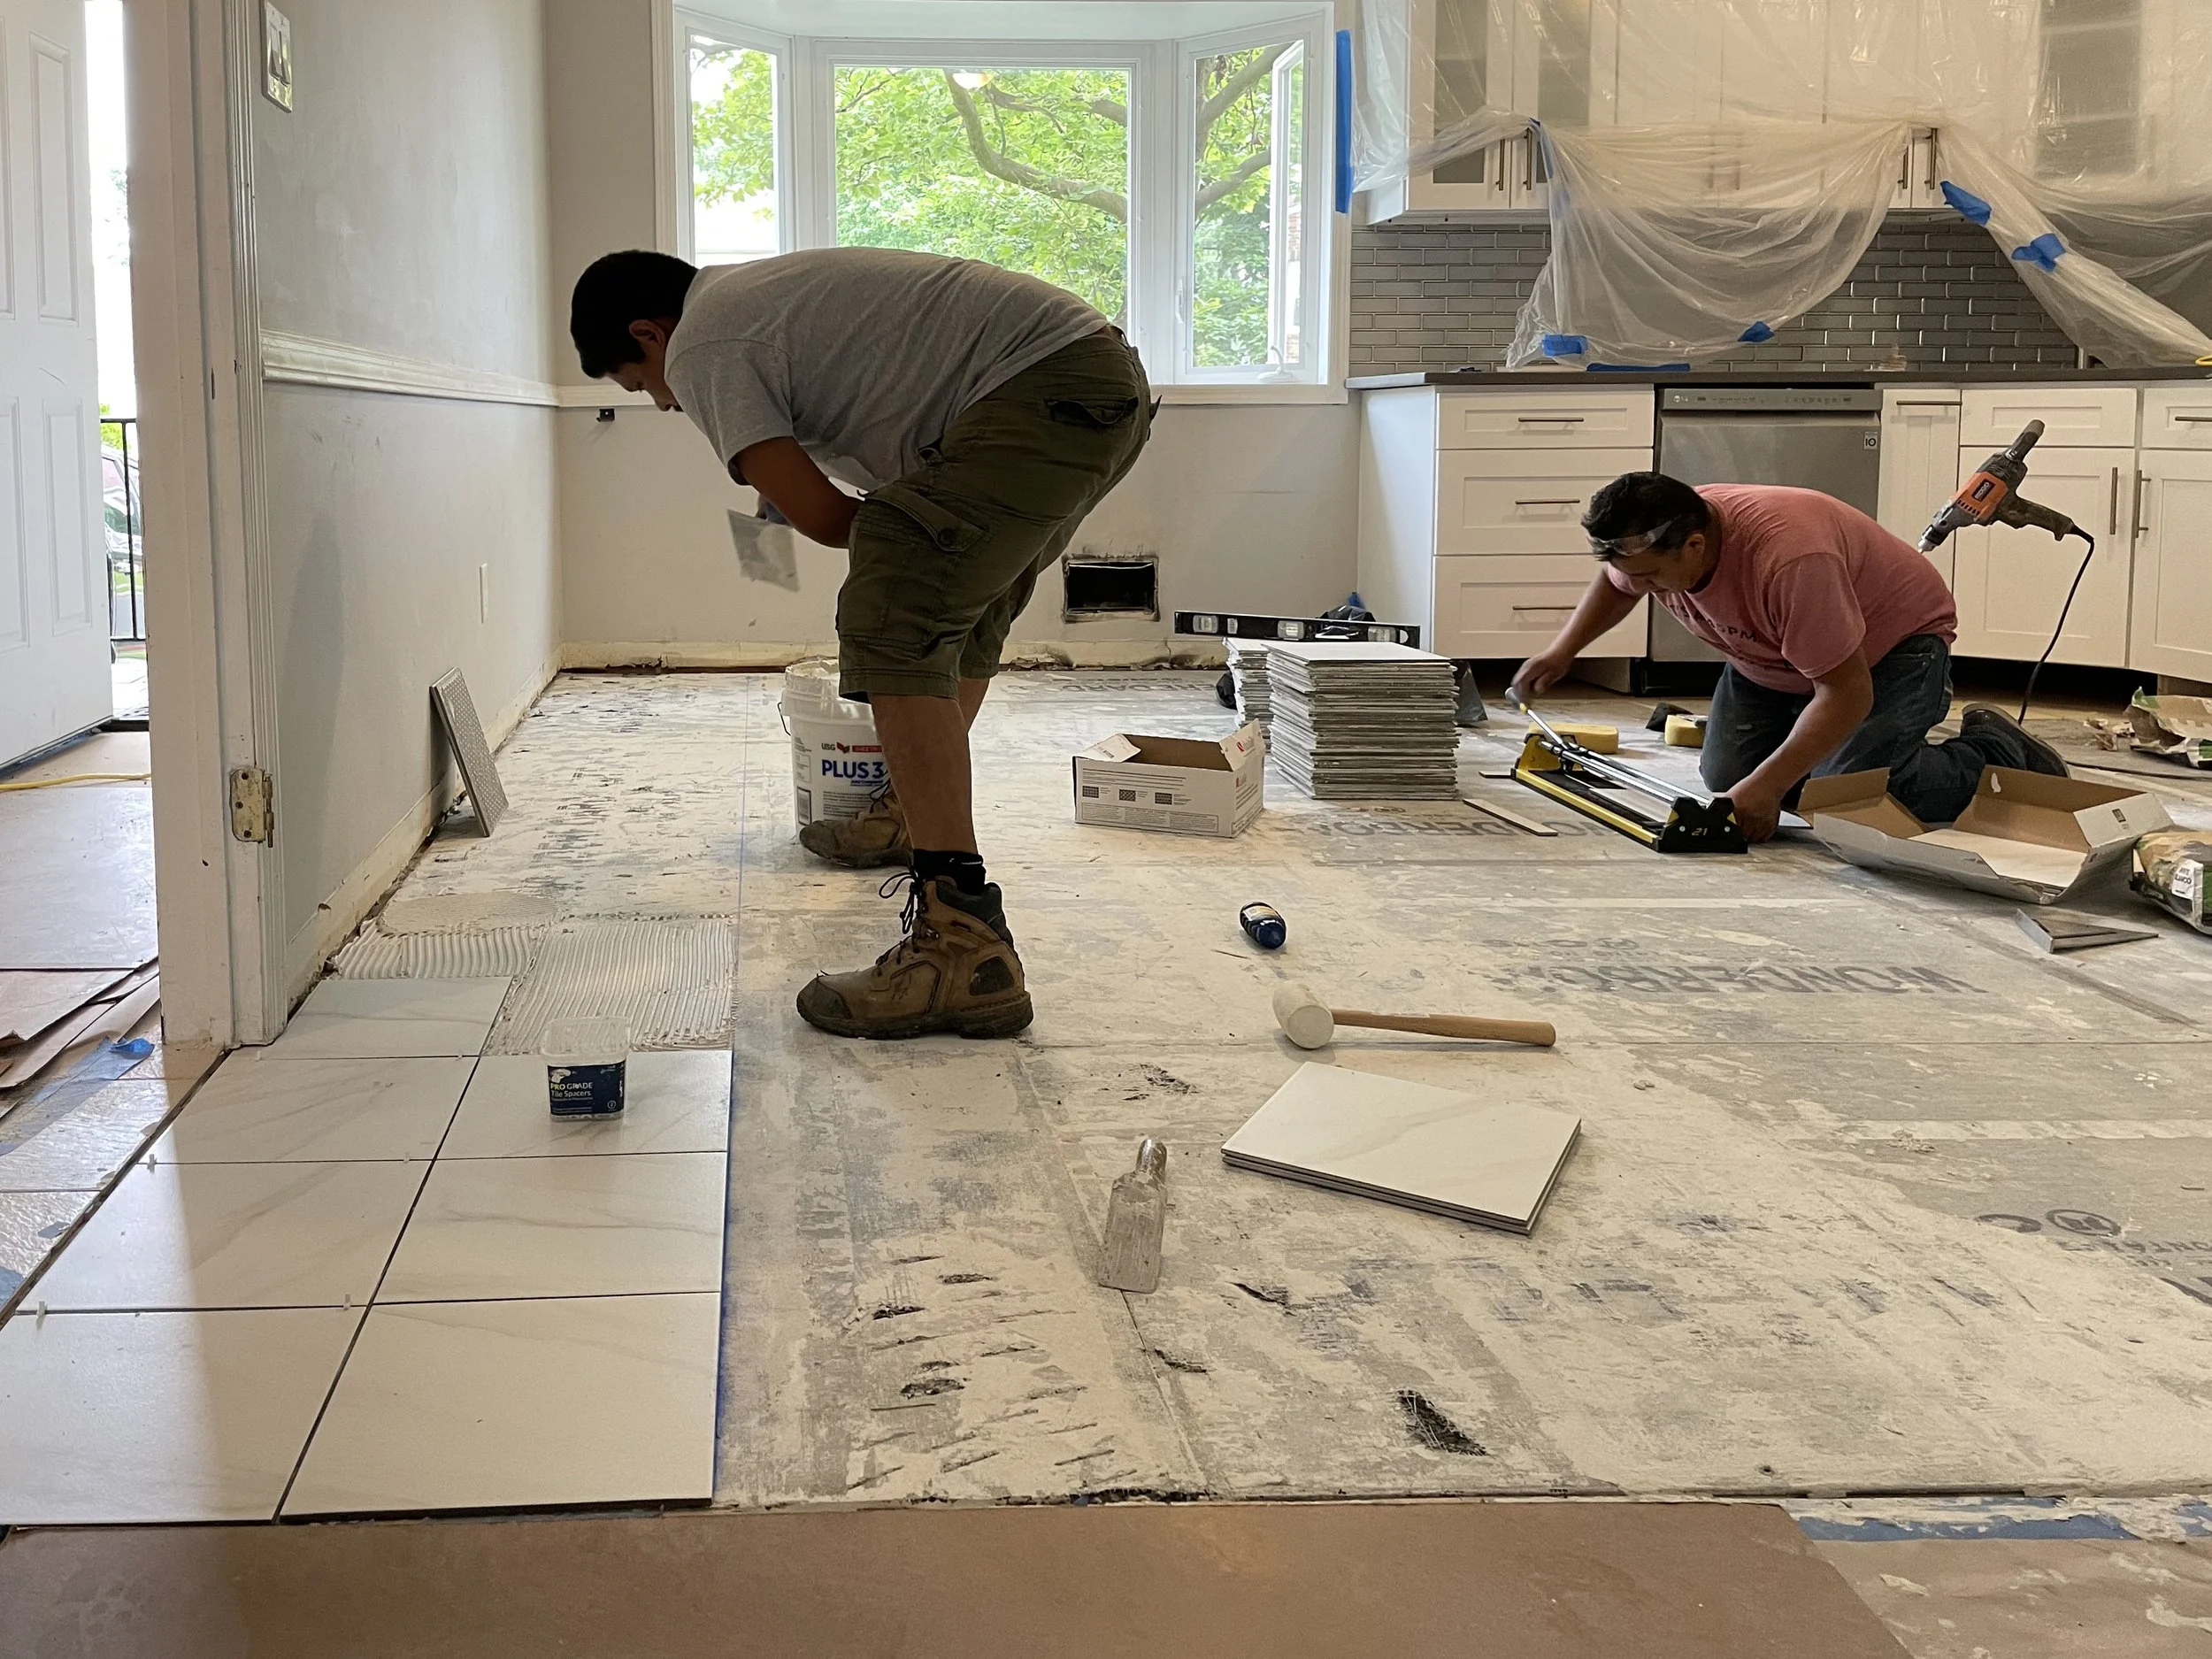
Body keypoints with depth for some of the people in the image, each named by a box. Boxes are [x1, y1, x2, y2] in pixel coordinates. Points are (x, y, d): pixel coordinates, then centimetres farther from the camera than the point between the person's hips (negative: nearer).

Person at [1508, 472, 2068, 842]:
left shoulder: (1787, 557, -43)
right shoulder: (1651, 545, -18)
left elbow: (1846, 693, -39)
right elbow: (1615, 582, 10)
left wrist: (1766, 787, -41)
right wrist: (1562, 652, -2)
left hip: (1892, 644, -7)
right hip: (1773, 658, 8)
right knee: (1723, 780, -4)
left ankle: (1996, 753, 1)